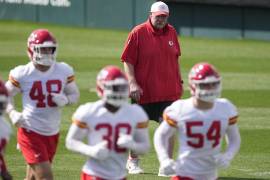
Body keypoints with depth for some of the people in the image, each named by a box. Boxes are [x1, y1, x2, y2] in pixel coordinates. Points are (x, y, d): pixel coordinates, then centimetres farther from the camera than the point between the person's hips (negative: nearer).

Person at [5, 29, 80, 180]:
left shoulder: (64, 71, -3)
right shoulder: (22, 74, -11)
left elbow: (74, 94, 10)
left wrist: (65, 100, -13)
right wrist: (12, 113, -15)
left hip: (53, 133, 5)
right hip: (30, 132, -5)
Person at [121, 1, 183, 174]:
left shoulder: (171, 32, 6)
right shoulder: (138, 33, -8)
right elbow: (128, 61, -7)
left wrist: (179, 81, 16)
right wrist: (133, 83, -16)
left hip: (168, 91, 3)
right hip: (143, 91, -3)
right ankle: (133, 161, 27)